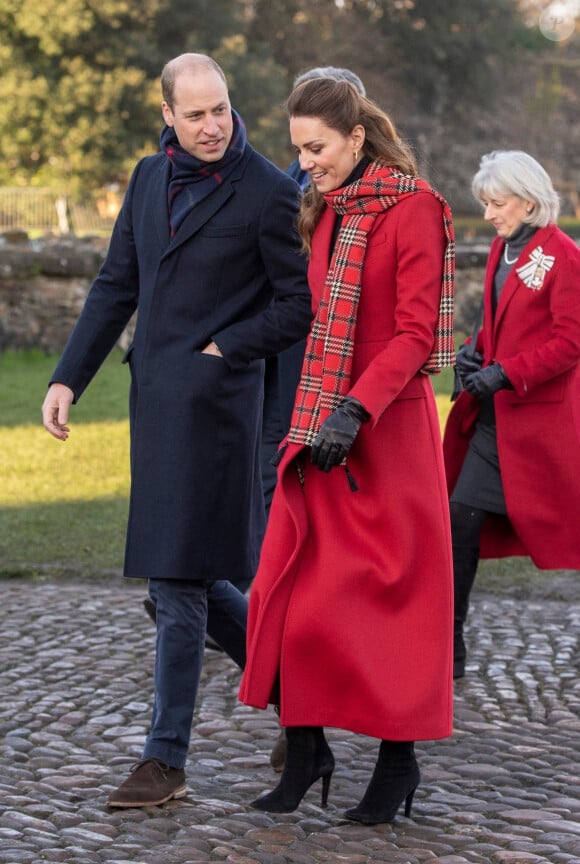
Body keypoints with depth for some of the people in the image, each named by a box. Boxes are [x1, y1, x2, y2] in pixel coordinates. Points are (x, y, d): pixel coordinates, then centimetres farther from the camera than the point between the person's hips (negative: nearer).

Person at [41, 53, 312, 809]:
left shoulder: (269, 193, -9)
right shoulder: (150, 177, 12)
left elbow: (302, 304, -6)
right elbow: (117, 287, 15)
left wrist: (224, 349, -10)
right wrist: (68, 378, 9)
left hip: (212, 400, -7)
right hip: (156, 400, 7)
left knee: (178, 579, -7)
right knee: (192, 575, 13)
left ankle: (166, 760, 0)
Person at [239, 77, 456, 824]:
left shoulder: (413, 209, -9)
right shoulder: (323, 214, 13)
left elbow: (417, 331, -14)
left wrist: (357, 410, -21)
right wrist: (308, 416, 13)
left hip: (387, 428, -6)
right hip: (320, 426, 6)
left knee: (388, 593, 1)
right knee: (291, 588, 1)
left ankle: (398, 760, 12)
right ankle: (306, 750, 10)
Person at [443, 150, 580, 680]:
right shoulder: (501, 250, 13)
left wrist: (506, 373, -21)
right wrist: (477, 352, 2)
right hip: (495, 416, 8)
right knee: (462, 521, 4)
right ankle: (447, 651, 11)